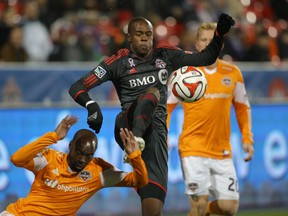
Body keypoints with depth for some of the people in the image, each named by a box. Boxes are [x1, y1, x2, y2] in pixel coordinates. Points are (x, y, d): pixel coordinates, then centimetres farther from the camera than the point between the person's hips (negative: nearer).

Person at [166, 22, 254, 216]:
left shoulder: (232, 73, 5)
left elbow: (242, 107, 17)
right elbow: (166, 107, 4)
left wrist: (247, 138, 7)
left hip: (222, 151, 3)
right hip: (193, 148, -3)